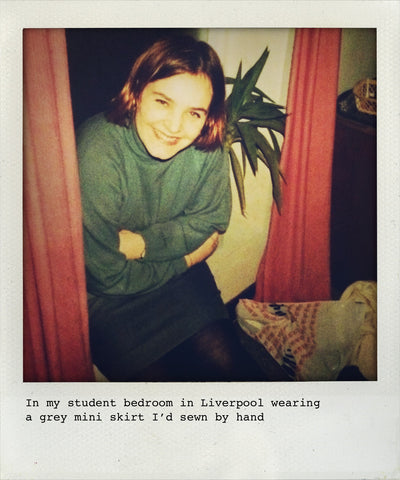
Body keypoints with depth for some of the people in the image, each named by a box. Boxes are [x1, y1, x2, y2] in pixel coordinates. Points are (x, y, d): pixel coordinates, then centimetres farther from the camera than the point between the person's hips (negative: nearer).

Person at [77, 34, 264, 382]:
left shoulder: (207, 146, -15)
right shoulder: (97, 153, -29)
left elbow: (209, 221, -1)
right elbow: (108, 277, -22)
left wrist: (140, 243, -17)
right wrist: (189, 257, -13)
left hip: (177, 273, 4)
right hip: (103, 292, -3)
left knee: (225, 364, -6)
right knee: (154, 376, -13)